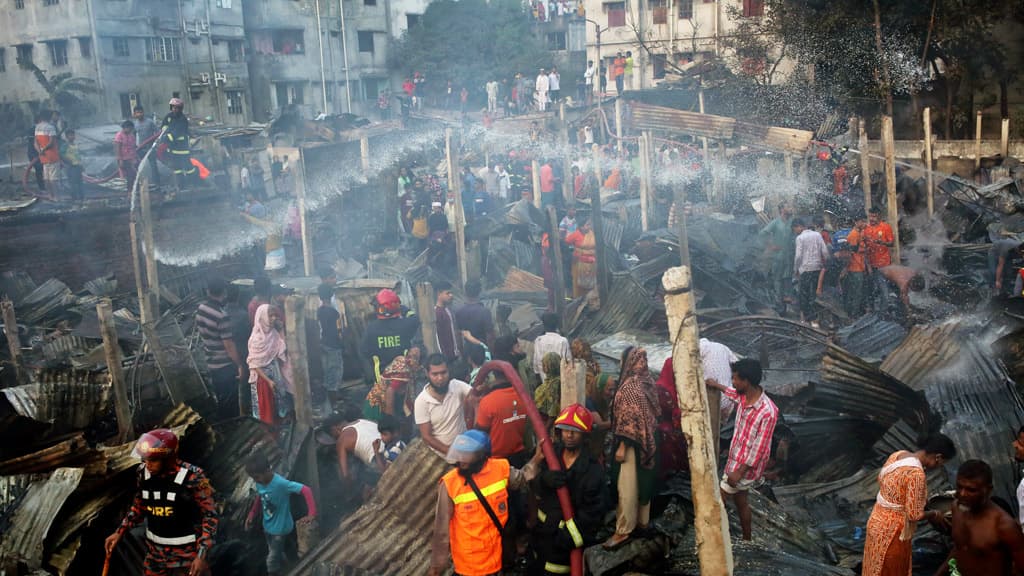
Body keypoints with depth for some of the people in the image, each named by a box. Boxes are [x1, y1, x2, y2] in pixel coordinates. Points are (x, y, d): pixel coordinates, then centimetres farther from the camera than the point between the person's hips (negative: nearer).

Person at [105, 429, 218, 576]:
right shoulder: (144, 473, -5)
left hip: (187, 556, -5)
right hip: (155, 554, 5)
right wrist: (119, 532, 5)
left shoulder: (192, 477, -22)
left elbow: (210, 515, -16)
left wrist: (202, 556, -21)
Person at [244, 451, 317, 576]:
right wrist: (251, 515, 6)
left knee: (272, 561, 5)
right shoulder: (259, 482, -11)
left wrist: (311, 514, -44)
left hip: (280, 528, -6)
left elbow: (306, 490, -36)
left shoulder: (281, 483, -34)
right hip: (268, 526, 6)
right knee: (276, 555, 25)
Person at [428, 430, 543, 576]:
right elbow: (441, 528, -15)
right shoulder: (450, 484, -22)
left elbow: (522, 479, 10)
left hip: (497, 554, 3)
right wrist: (436, 564, -8)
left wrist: (537, 458, -4)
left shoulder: (501, 469, -13)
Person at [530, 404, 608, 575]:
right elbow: (534, 487, -5)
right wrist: (544, 480, -28)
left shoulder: (593, 469, -17)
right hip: (543, 531, 5)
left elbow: (593, 511, -19)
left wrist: (570, 534, -22)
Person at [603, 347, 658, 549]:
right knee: (643, 480, 17)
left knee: (627, 486, -5)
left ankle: (624, 530, -1)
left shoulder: (630, 385, -20)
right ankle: (642, 520, 29)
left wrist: (622, 445, -21)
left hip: (632, 441, -9)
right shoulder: (647, 380, 6)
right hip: (647, 440, 9)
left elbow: (630, 418, -23)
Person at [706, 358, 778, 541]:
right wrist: (717, 385, 30)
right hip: (736, 459, 8)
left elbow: (759, 448, -26)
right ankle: (746, 540, 36)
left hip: (746, 466, -8)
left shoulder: (768, 412, -31)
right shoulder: (744, 396, -7)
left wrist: (739, 472, -22)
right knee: (740, 501, 21)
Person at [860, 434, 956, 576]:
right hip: (892, 530, -8)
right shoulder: (916, 474, -29)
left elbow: (881, 479, 13)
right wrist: (933, 514, -4)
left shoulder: (898, 454, -3)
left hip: (878, 520, 8)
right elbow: (913, 514, -23)